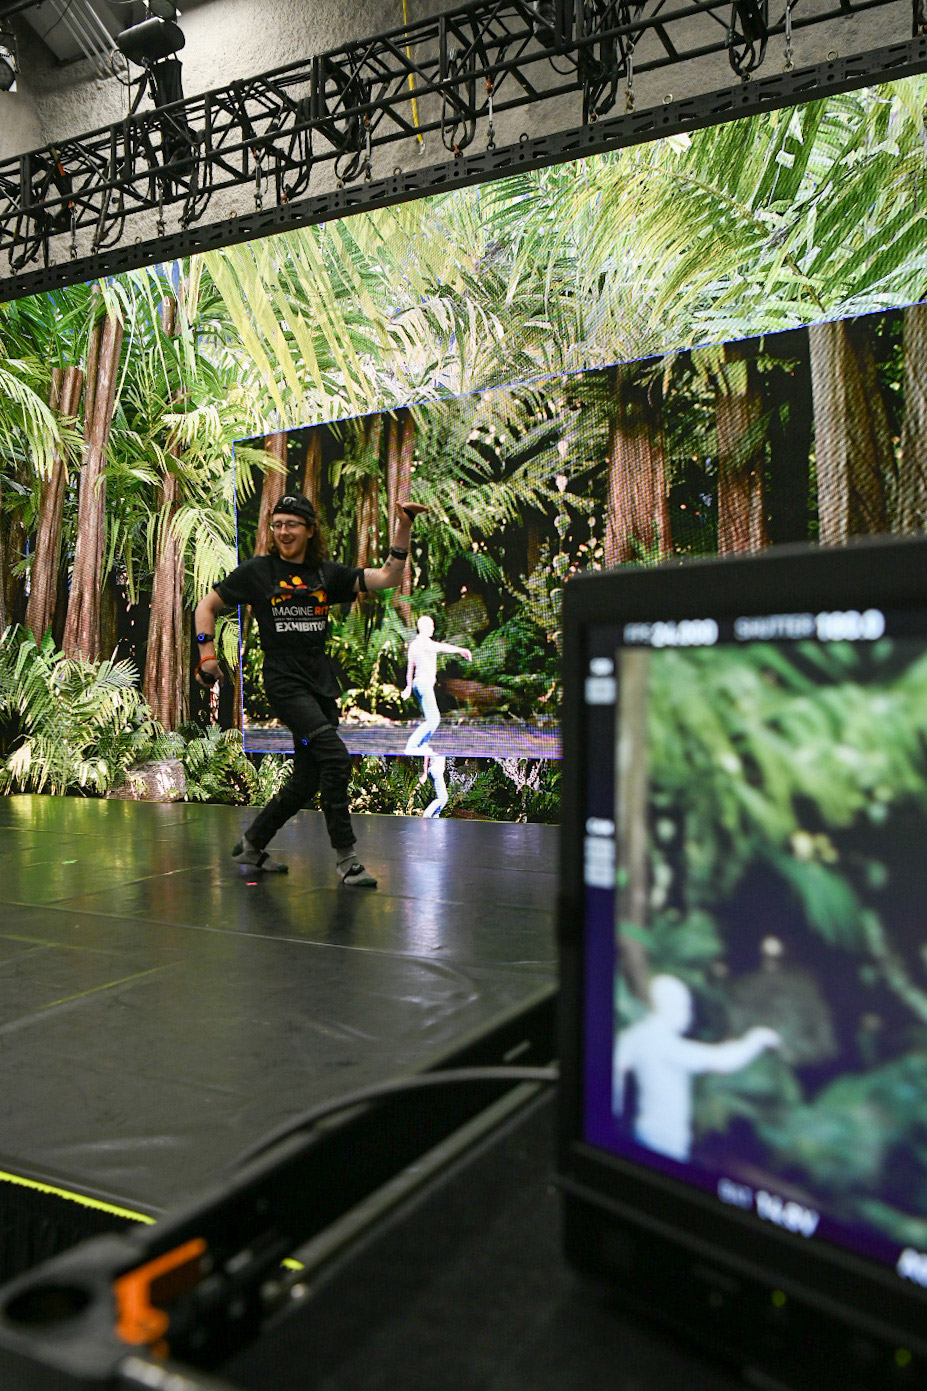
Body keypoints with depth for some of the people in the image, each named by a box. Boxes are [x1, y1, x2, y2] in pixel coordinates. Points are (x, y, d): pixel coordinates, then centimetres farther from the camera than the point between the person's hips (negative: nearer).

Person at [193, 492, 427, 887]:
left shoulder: (327, 573, 10)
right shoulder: (257, 570, 2)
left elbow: (387, 578, 5)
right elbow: (207, 606, 9)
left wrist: (403, 529, -4)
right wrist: (207, 656, -3)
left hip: (322, 683, 5)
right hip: (284, 681, -5)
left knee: (307, 780, 7)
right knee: (335, 757, -20)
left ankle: (251, 843, 27)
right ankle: (345, 857, -10)